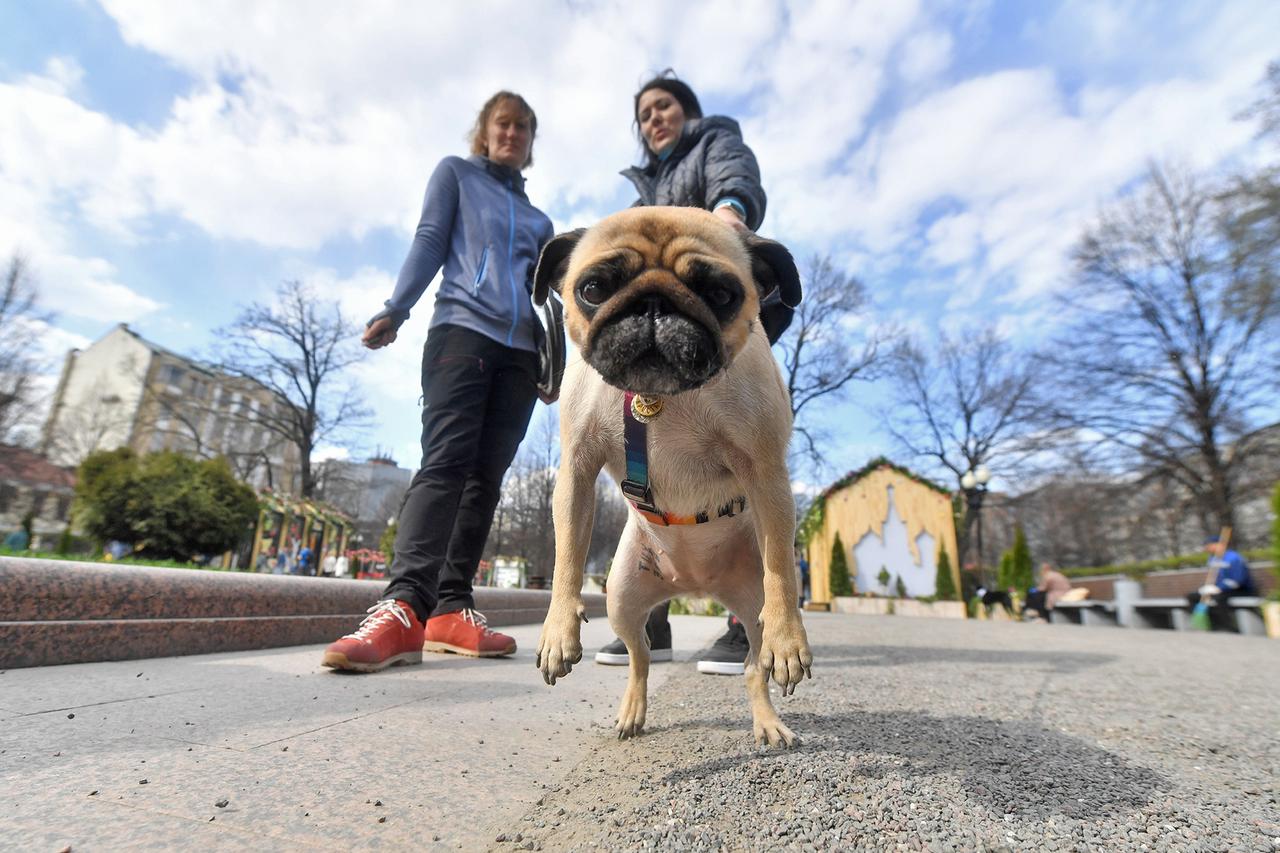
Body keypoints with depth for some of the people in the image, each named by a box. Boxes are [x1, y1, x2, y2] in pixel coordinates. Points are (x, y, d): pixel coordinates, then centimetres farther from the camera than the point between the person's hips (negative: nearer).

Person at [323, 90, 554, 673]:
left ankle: (451, 609, -6)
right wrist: (395, 310, -7)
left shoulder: (538, 220, 29)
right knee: (446, 461, -22)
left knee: (486, 475, -6)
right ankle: (403, 606, -28)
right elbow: (429, 243, 7)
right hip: (462, 329, -4)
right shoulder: (456, 173, 19)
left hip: (522, 351, 4)